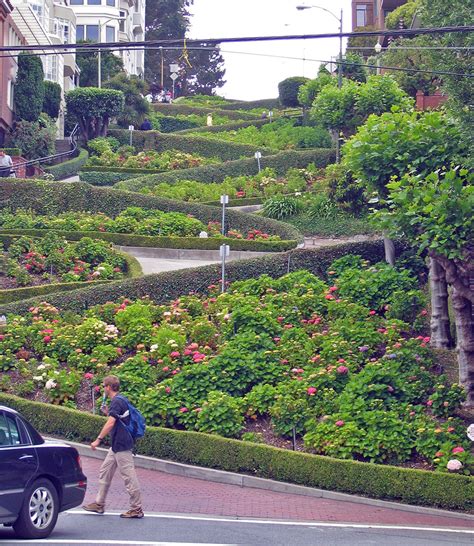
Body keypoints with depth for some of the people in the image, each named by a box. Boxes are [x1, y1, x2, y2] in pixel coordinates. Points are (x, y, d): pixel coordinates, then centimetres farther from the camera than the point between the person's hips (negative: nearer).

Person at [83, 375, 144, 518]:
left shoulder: (117, 402, -17)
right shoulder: (121, 400, 15)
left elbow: (110, 423, -25)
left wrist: (98, 439, -24)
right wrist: (108, 412, 13)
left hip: (122, 445, -11)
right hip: (117, 446, 11)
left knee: (129, 477, -6)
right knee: (104, 472, 15)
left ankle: (136, 509, -2)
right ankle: (99, 504, 21)